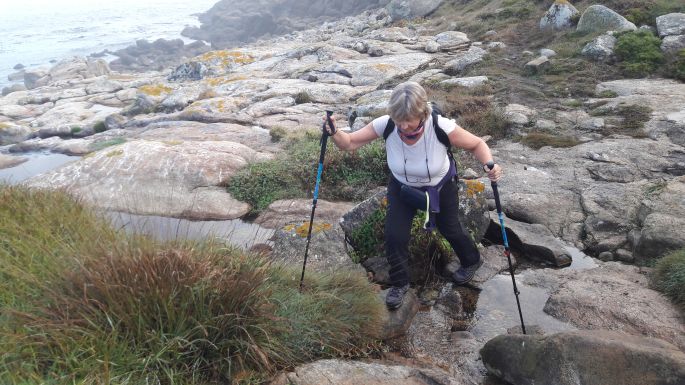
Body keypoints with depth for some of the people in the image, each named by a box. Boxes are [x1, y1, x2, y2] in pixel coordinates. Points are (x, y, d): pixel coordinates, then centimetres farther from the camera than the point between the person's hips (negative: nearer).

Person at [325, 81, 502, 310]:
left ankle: (471, 261, 53)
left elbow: (477, 144, -23)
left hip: (440, 187, -1)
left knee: (449, 229, 18)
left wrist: (489, 165, -42)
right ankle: (399, 283, 20)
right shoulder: (385, 125, -32)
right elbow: (349, 143, -25)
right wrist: (334, 133, -47)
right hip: (402, 187, 1)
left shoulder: (441, 127, -37)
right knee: (394, 235, -10)